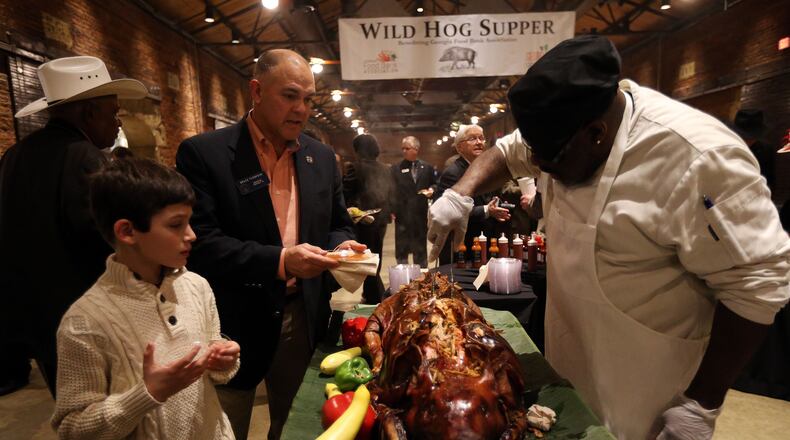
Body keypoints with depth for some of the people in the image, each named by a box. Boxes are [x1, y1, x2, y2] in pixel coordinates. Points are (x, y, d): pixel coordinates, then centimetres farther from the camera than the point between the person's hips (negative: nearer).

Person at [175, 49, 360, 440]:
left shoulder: (322, 157, 5)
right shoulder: (204, 153, -10)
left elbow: (337, 225, 12)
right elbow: (199, 242, -16)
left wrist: (342, 246, -11)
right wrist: (279, 261, -26)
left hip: (303, 318, 4)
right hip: (235, 323, -3)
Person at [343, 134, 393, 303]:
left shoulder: (356, 167, -13)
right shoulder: (384, 168, 5)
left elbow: (346, 193, -12)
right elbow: (389, 192, 10)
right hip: (381, 218, 6)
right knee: (375, 257, 18)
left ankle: (375, 296, 9)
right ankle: (371, 292, 31)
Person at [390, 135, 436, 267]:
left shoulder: (427, 167, 8)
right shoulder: (396, 168, 2)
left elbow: (434, 184, 17)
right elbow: (391, 190, -4)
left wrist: (431, 190, -6)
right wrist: (391, 210, -14)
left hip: (421, 213, 2)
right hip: (402, 214, -2)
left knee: (420, 248, 12)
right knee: (401, 248, 6)